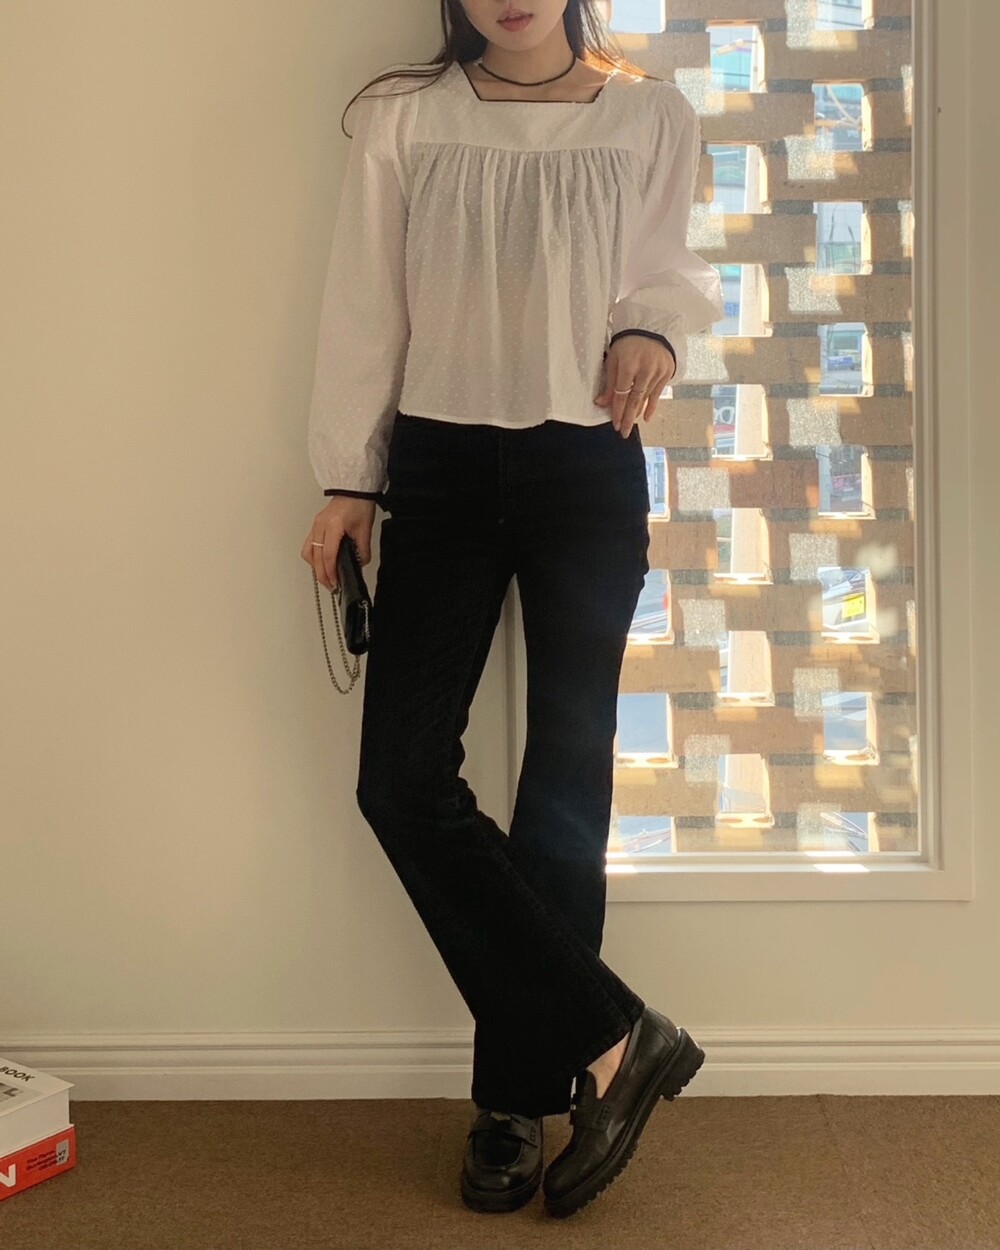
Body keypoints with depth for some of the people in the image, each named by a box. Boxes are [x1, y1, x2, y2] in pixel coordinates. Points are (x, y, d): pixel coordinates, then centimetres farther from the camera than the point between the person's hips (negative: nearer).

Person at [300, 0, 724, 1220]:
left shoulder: (653, 118, 3)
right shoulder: (405, 120, 4)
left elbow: (666, 271, 12)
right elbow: (364, 306, 4)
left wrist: (657, 327, -12)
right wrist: (345, 477, 2)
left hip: (586, 474, -1)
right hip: (440, 470, 1)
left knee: (564, 784, 1)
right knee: (403, 776, -8)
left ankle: (518, 1094, 15)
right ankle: (608, 1037, 3)